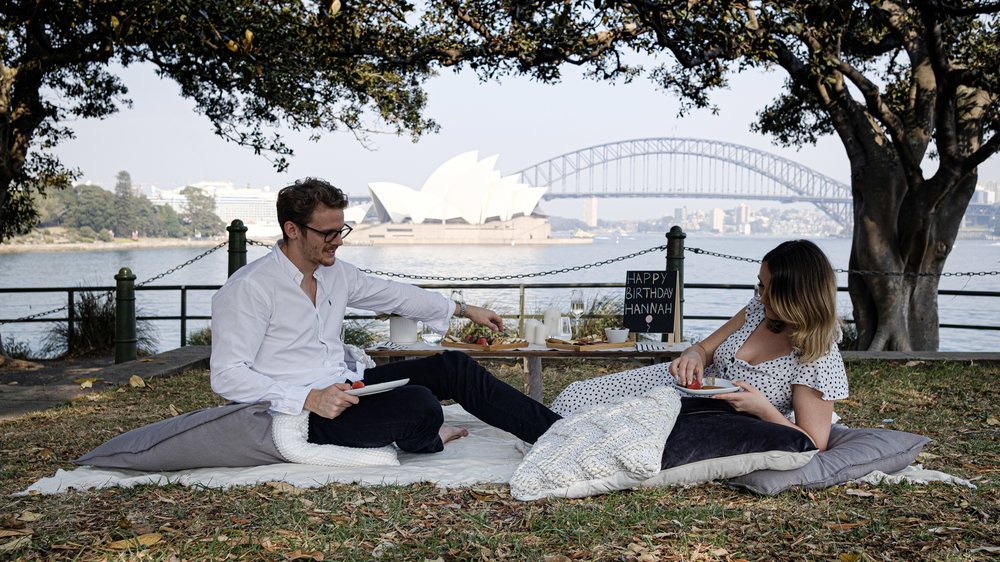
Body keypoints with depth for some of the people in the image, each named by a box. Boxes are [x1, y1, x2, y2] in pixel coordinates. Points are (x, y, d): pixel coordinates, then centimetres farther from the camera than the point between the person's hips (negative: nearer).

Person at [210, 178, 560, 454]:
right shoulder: (249, 289, -16)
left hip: (348, 385, 8)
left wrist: (465, 310, 28)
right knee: (419, 405, -28)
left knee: (453, 367, -4)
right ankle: (421, 439, 9)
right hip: (301, 413, -8)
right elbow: (226, 376, -19)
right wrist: (309, 399, -28)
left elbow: (395, 295, 22)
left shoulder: (334, 272, 8)